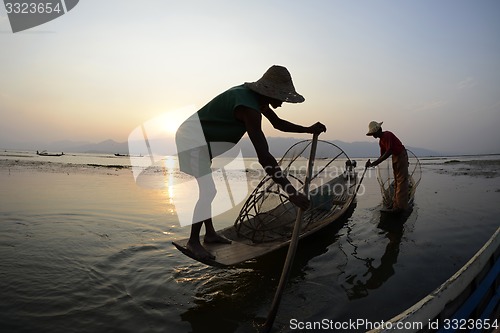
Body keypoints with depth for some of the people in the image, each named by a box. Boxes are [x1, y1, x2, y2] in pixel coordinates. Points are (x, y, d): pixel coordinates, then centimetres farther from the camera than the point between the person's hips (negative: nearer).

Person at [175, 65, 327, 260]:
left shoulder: (256, 97, -1)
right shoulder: (248, 107, -32)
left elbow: (278, 123, 12)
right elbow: (264, 158, -40)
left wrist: (309, 129, 0)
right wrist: (291, 192, -40)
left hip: (201, 139, 10)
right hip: (192, 140, -10)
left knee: (207, 188, 15)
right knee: (208, 191, -12)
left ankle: (210, 233, 29)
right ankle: (193, 241, 4)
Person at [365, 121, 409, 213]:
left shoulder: (387, 135, -21)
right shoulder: (381, 141, 8)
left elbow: (388, 152, -28)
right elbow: (382, 155, 10)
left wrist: (375, 163, -29)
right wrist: (373, 163, -5)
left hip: (401, 156, -10)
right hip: (395, 157, 10)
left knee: (401, 181, -8)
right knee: (396, 181, 13)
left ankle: (401, 206, -5)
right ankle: (396, 203, 21)